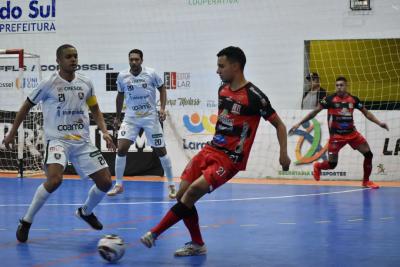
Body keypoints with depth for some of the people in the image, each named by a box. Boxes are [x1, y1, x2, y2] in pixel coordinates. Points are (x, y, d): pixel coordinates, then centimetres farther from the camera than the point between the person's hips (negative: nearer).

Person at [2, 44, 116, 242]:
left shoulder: (86, 83, 5)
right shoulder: (49, 84, -6)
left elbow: (95, 110, 20)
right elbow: (27, 106, 7)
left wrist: (104, 132, 5)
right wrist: (12, 133, 9)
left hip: (82, 141, 5)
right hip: (57, 140, -5)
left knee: (106, 182, -1)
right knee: (55, 179, -30)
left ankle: (86, 211, 31)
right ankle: (26, 221, -10)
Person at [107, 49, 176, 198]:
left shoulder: (151, 74, -9)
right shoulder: (122, 76, -2)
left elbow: (162, 89, 4)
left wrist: (162, 108, -9)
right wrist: (117, 117, 17)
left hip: (150, 117, -1)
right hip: (131, 118, 2)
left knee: (161, 151, 1)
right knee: (121, 149, -11)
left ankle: (171, 185, 15)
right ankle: (118, 185, 4)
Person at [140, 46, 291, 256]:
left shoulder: (254, 96, -14)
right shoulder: (223, 89, 7)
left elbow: (279, 124, -6)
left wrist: (283, 153, -16)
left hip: (230, 158, -7)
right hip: (211, 149, 8)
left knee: (192, 192, -21)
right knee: (182, 195, 0)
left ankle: (155, 233, -12)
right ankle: (197, 245, 14)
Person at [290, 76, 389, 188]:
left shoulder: (353, 99, 1)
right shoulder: (330, 99, -9)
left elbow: (366, 113, 11)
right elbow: (315, 112, -7)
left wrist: (379, 123, 0)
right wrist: (299, 123, -11)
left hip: (352, 133, 4)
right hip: (336, 135, -4)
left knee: (368, 154, -4)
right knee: (332, 164, -6)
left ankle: (366, 181, 14)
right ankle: (317, 166, 30)